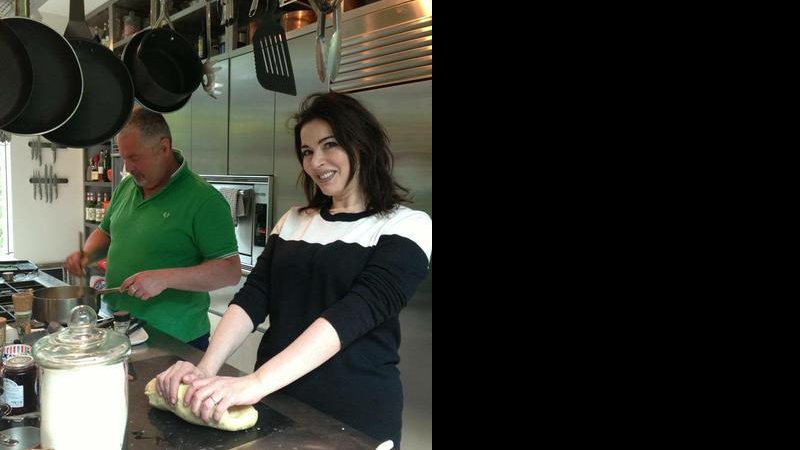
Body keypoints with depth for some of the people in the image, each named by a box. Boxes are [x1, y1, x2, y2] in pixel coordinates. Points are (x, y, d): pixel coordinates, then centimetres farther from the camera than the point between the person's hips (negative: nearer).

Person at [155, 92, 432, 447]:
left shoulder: (407, 227, -10)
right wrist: (206, 368, -19)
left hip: (355, 413, -4)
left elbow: (355, 313, -23)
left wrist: (257, 382, -31)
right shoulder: (294, 220, 7)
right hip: (276, 400, 4)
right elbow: (254, 296, -3)